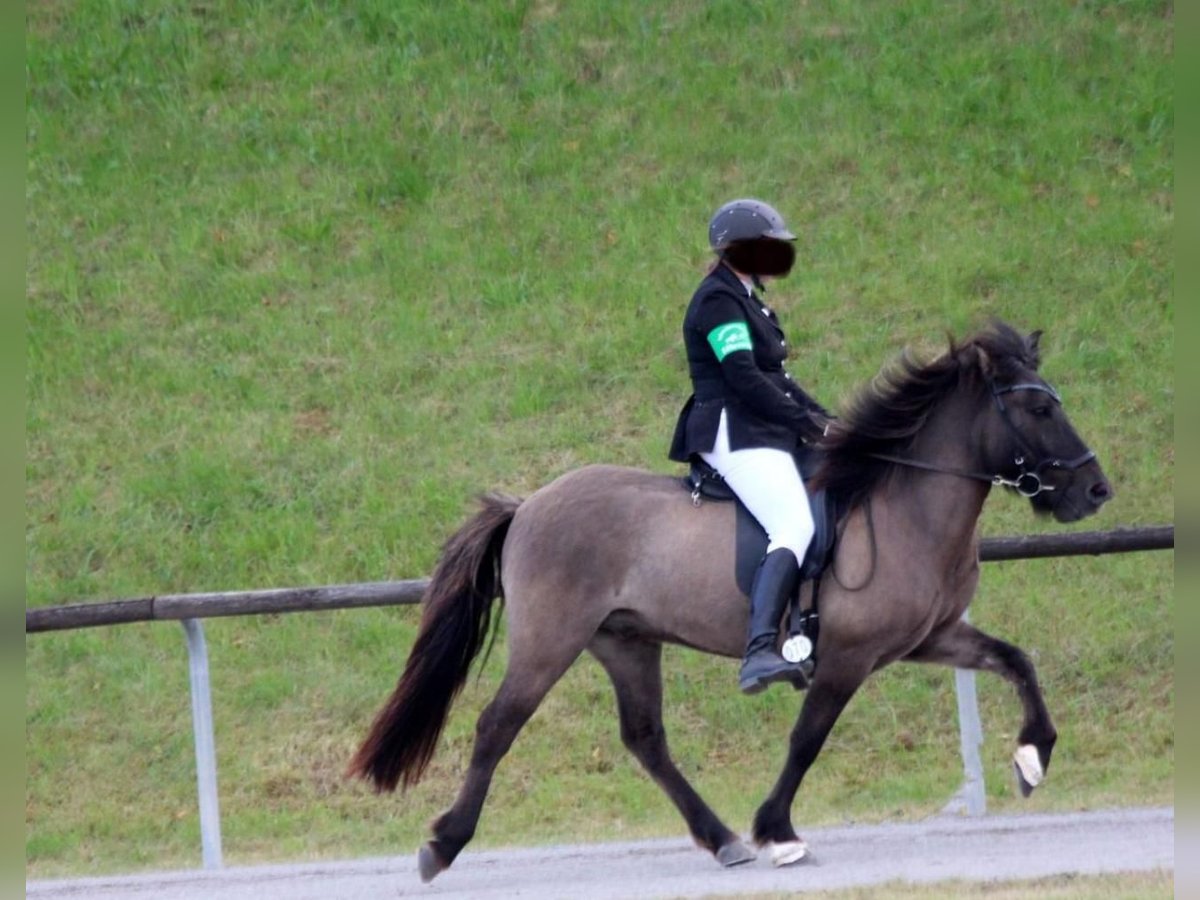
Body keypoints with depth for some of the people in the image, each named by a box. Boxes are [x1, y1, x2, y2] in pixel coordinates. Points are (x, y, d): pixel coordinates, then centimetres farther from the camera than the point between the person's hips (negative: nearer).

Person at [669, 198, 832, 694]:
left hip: (765, 432, 11)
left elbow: (775, 377, 24)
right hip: (734, 434, -11)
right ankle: (760, 651, -43)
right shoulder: (718, 300, -10)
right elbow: (743, 378, -18)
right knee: (795, 527, -27)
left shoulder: (745, 300, 23)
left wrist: (823, 418, 12)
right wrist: (804, 420, -15)